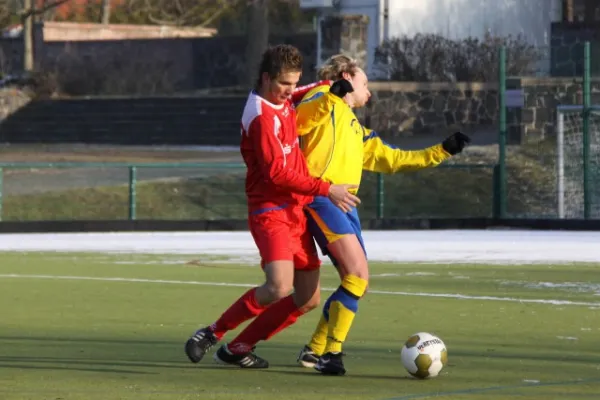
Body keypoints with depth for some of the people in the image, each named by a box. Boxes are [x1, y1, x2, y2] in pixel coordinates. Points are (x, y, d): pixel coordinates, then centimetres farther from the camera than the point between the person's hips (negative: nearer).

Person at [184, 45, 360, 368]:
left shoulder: (283, 103, 11)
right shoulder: (262, 116, -15)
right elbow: (277, 173, -20)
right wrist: (326, 189, -16)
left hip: (297, 213, 9)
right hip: (272, 212, -9)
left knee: (308, 299, 6)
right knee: (279, 288, -27)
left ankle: (238, 347, 14)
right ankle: (213, 333, -8)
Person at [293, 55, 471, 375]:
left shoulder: (357, 131, 29)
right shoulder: (325, 102, 4)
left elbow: (393, 159, 33)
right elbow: (296, 124, -16)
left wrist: (442, 151, 32)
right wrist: (330, 96, -29)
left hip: (345, 205, 10)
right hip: (322, 197, -10)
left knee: (356, 282, 9)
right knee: (357, 274, -18)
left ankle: (314, 350, 22)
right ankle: (331, 352, -15)